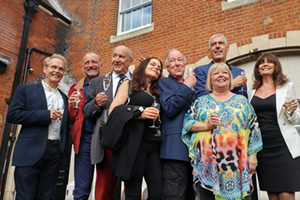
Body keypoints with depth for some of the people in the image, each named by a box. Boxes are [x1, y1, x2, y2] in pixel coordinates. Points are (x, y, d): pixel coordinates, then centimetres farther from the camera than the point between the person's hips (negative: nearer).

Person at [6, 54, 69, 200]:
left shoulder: (64, 98, 17)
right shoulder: (26, 89, 5)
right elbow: (12, 115, -6)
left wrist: (68, 139, 3)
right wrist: (46, 114, -13)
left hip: (55, 154, 4)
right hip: (31, 152, -4)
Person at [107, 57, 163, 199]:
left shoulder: (157, 93, 23)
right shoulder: (129, 85, 9)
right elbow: (113, 112, -2)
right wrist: (139, 114, -12)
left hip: (155, 145, 5)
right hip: (135, 143, -4)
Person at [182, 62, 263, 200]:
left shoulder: (242, 100, 12)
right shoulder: (201, 101, 11)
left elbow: (253, 128, 9)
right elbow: (187, 122, 4)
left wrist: (252, 155, 2)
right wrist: (206, 126, -12)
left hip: (236, 162, 1)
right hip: (207, 162, 0)